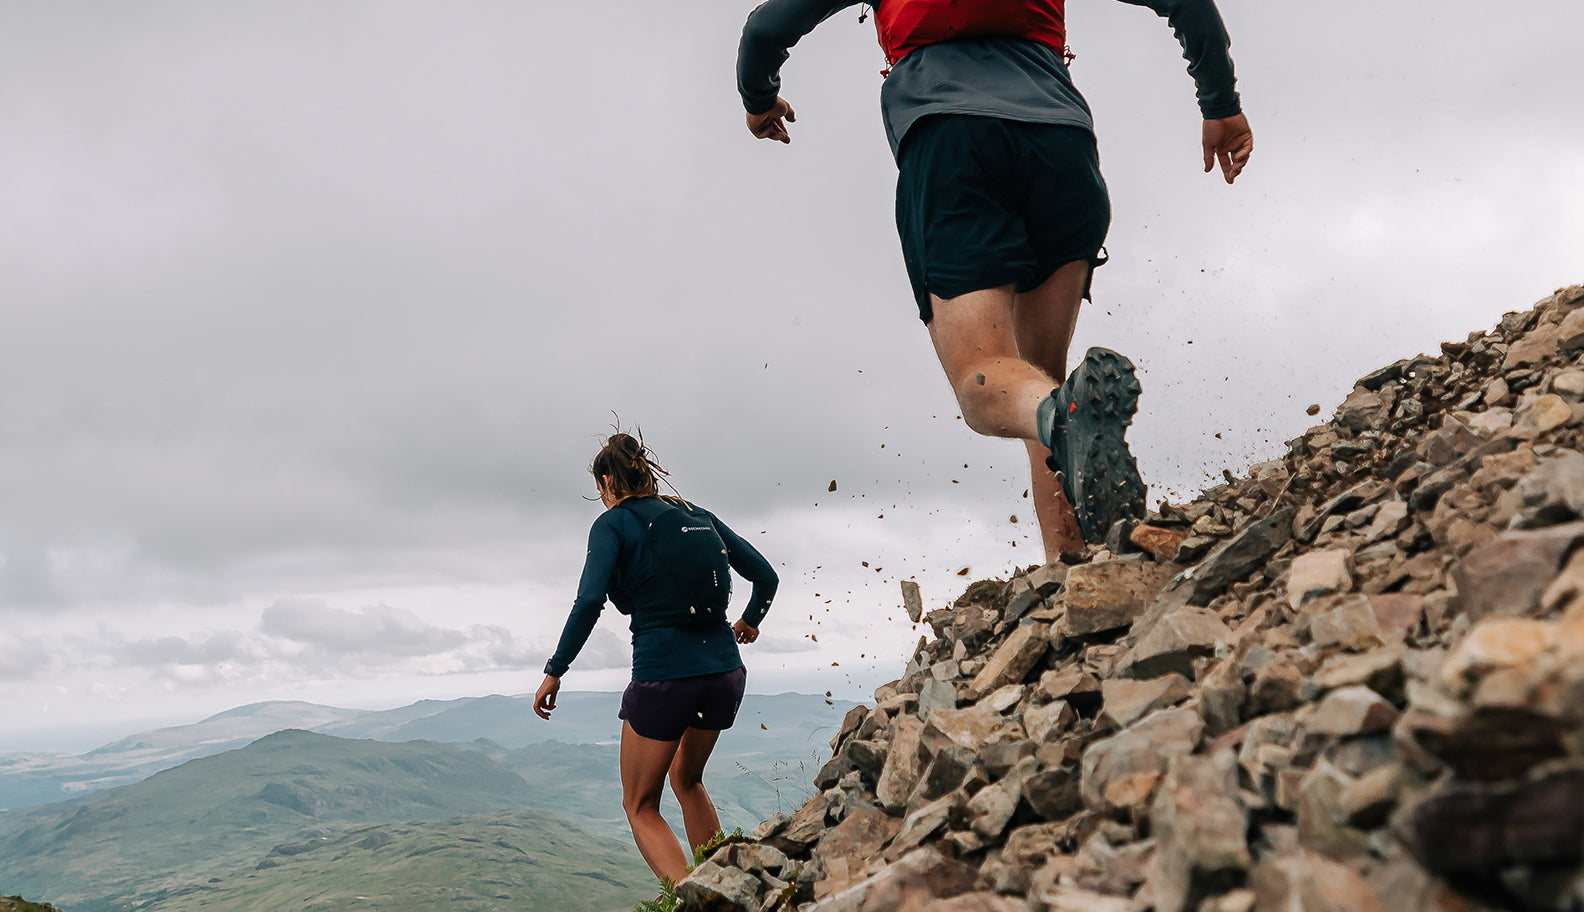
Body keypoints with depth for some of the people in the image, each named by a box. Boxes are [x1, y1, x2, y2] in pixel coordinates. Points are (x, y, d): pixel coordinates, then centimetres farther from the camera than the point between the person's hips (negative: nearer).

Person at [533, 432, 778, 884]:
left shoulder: (613, 524, -2)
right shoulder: (696, 515, 12)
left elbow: (589, 602, -16)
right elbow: (765, 576, 14)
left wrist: (555, 671, -8)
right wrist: (750, 621, 32)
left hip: (663, 675, -6)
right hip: (726, 672, 6)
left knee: (640, 806, 13)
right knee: (686, 777, 30)